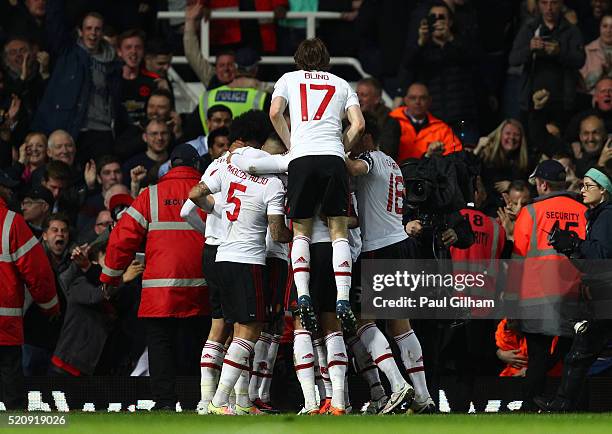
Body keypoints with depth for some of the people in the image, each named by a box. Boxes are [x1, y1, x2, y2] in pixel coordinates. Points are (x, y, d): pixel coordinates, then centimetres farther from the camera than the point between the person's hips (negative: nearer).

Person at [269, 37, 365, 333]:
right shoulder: (341, 84, 23)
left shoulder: (290, 79, 21)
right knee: (338, 230, 3)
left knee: (301, 231, 8)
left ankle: (302, 297, -10)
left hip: (302, 157, 0)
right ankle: (342, 300, -10)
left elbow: (275, 112, 4)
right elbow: (358, 124, 9)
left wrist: (291, 144, 14)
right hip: (333, 157, 0)